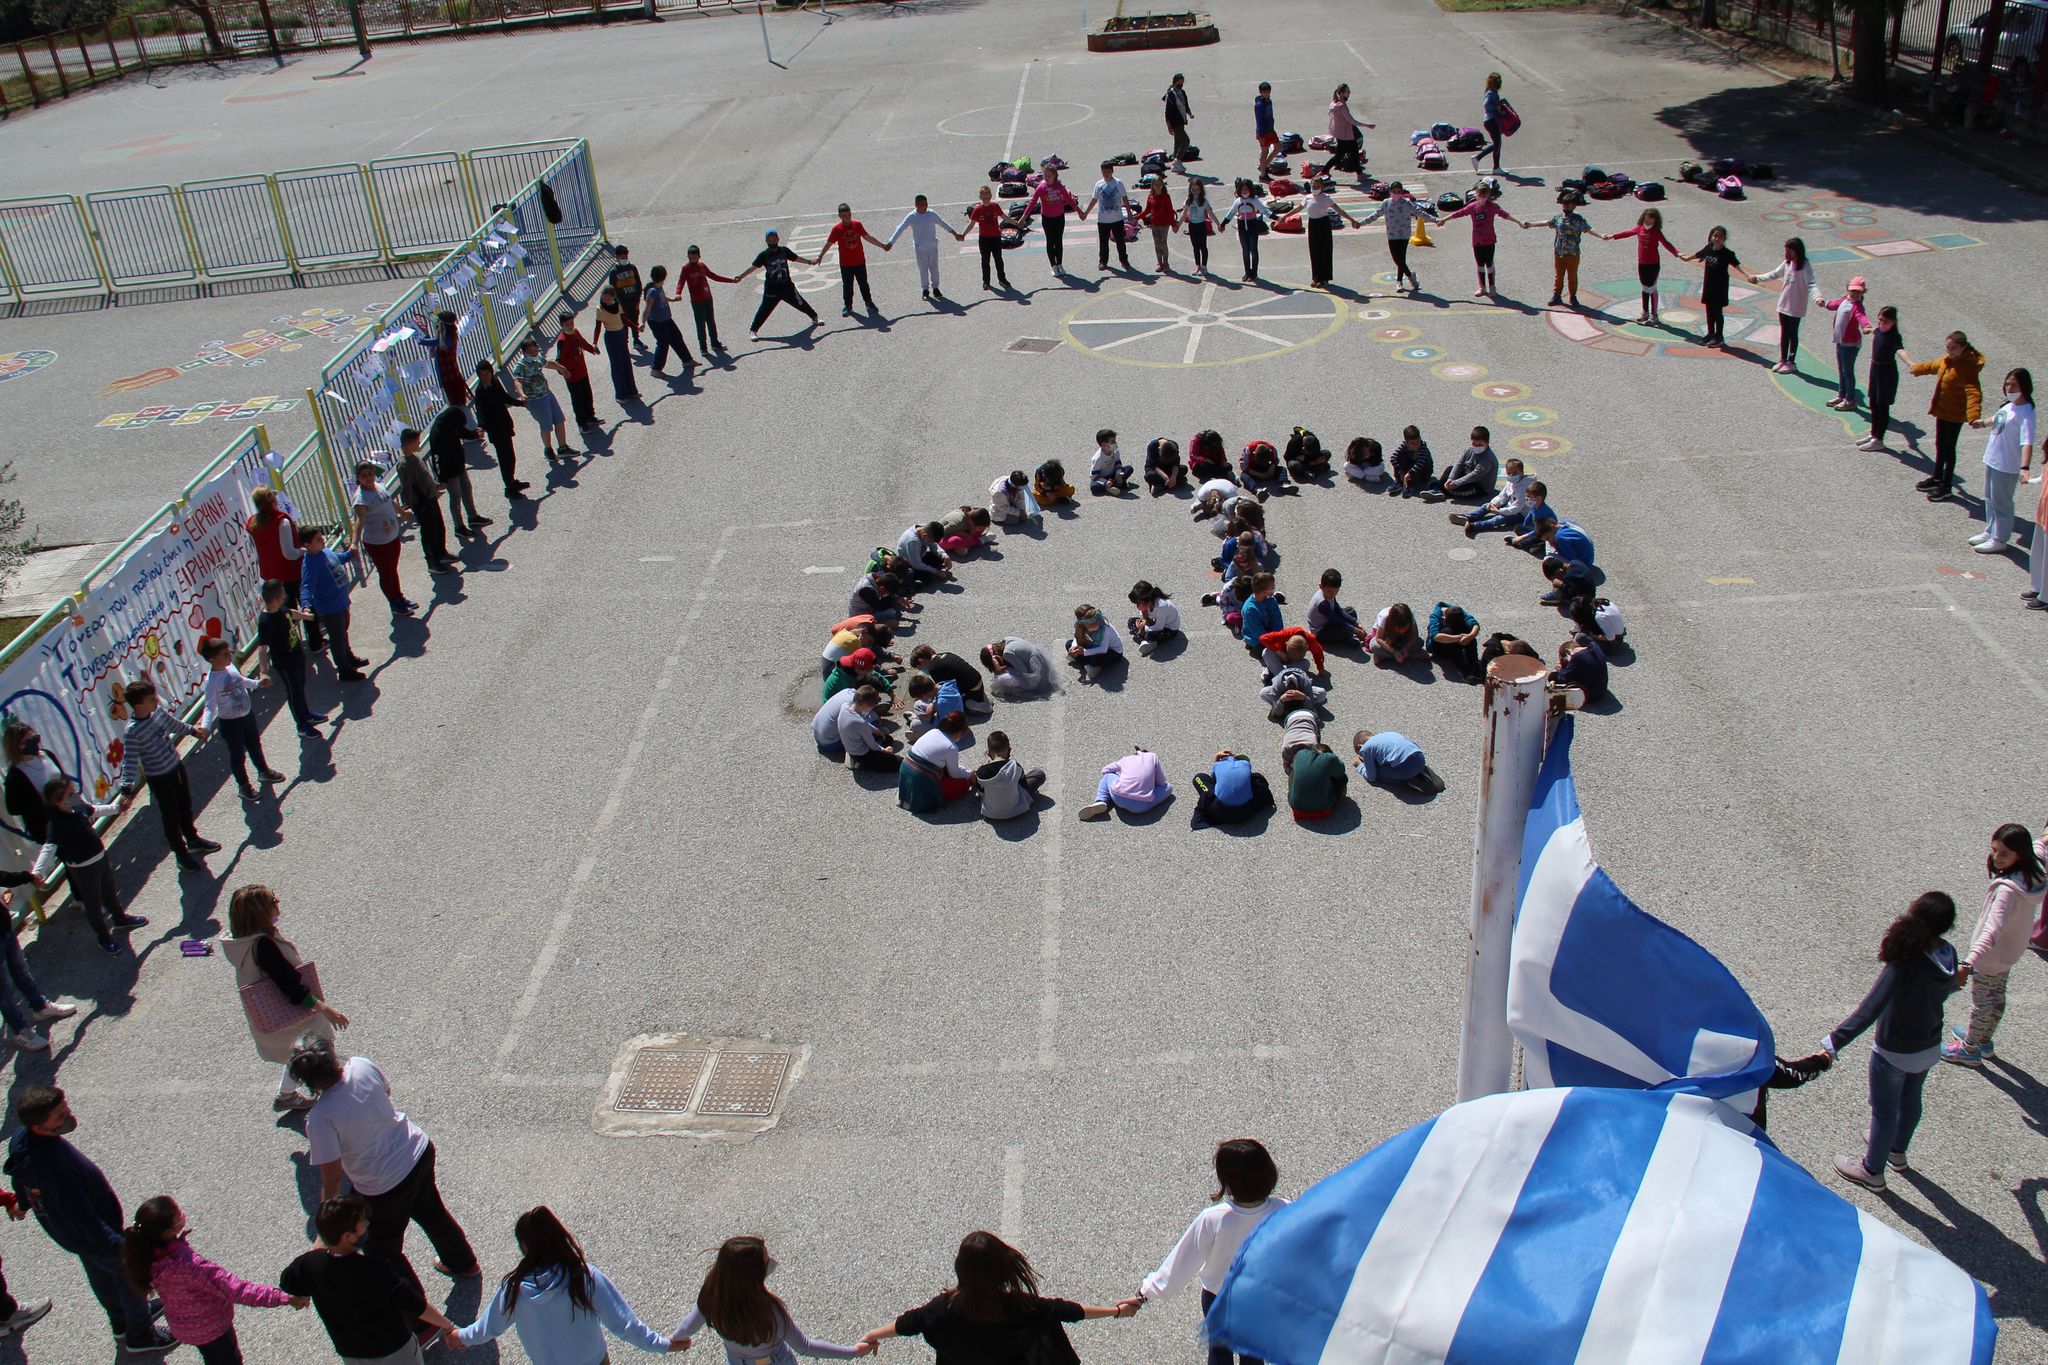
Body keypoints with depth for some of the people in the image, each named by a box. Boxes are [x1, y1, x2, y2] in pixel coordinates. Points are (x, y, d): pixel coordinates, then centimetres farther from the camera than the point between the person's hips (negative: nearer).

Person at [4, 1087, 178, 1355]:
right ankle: (139, 1336, 42)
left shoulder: (20, 1139, -18)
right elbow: (84, 1220, -37)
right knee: (131, 1275, 18)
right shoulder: (55, 1166, -46)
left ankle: (122, 1322, 57)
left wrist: (23, 1201, 27)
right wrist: (119, 1249, -29)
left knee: (102, 1274, 32)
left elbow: (20, 1179, 6)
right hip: (94, 1237, -8)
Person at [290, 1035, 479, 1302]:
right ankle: (463, 1262, 58)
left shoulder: (320, 1118, -31)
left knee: (384, 1250, 21)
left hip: (385, 1185, -6)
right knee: (432, 1211, 34)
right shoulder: (362, 1066, -17)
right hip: (420, 1153, 6)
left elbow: (332, 1175, -22)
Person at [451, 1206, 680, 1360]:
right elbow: (624, 1324, -24)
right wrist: (664, 1345, -12)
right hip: (592, 1360, -2)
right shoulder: (587, 1278, -28)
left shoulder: (514, 1287, -22)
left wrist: (463, 1336, 19)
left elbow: (489, 1327, -3)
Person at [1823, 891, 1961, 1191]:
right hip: (1929, 1048, 6)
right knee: (1910, 1100, 29)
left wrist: (1832, 1043, -42)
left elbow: (1870, 1010, -40)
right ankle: (1897, 1151, 53)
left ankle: (1872, 1170, 36)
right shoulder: (1947, 955, -16)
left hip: (1894, 1054, -6)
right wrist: (1954, 984, 32)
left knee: (1884, 1110, 15)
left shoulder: (1905, 965, -36)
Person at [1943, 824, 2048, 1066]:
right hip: (2010, 950, 9)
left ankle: (1970, 1049, 32)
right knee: (1997, 996, 27)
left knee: (1981, 1002, 13)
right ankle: (1983, 1039, 48)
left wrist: (1969, 963, -59)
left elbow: (1993, 930, -49)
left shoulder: (2008, 889, -40)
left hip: (1991, 955, -9)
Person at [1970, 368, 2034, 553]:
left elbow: (2027, 442, -34)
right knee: (1990, 499, 22)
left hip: (2007, 466, -9)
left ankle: (1999, 540, 16)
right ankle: (1990, 532, 38)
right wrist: (1983, 423, 47)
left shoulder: (2025, 413, -24)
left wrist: (2025, 467, -47)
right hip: (1992, 460, 9)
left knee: (2001, 503, 4)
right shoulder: (2008, 405, 2)